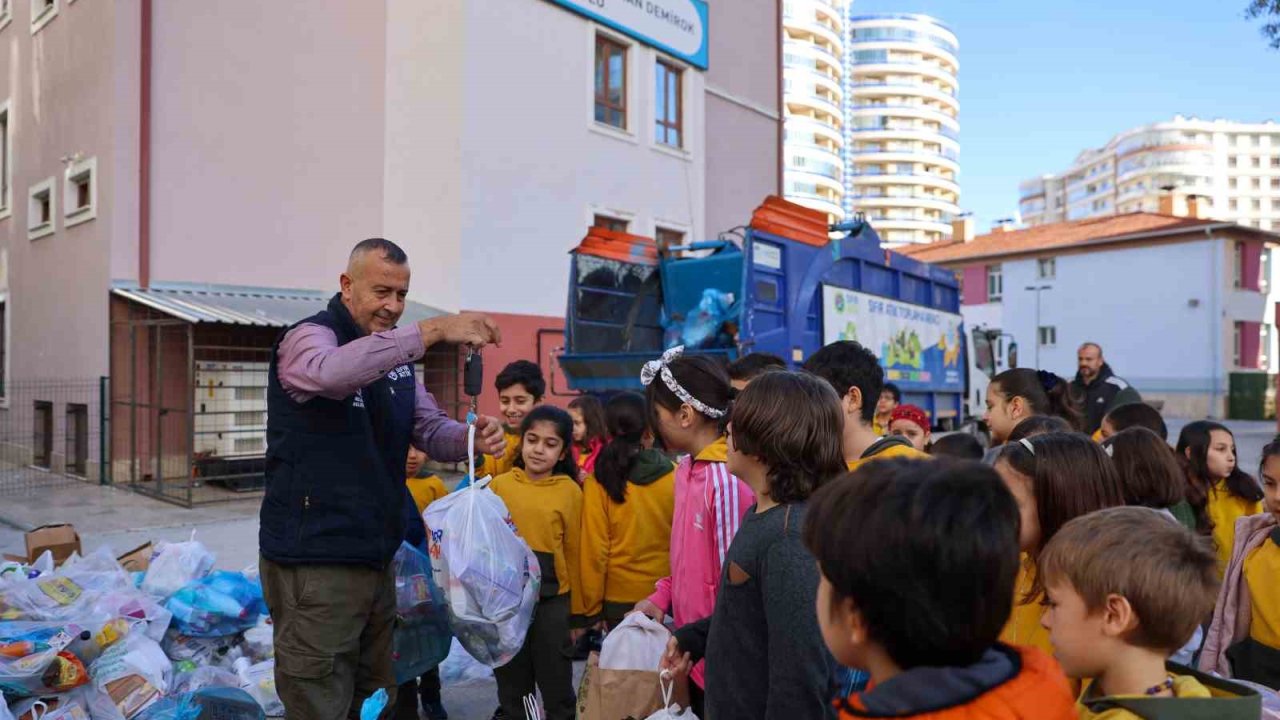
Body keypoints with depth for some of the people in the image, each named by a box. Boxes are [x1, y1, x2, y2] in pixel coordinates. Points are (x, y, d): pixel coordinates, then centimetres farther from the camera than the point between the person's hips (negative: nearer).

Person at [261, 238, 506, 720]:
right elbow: (332, 371, -35)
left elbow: (432, 431, 8)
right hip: (313, 561, -7)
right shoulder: (307, 337, -10)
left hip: (375, 559, 8)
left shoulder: (395, 357, 13)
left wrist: (474, 439, -15)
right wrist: (434, 330, -37)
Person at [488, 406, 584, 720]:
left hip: (552, 597, -2)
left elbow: (574, 551, -4)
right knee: (510, 678, 17)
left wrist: (576, 608, -1)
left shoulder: (570, 491, -5)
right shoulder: (500, 485, 0)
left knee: (556, 680, 10)